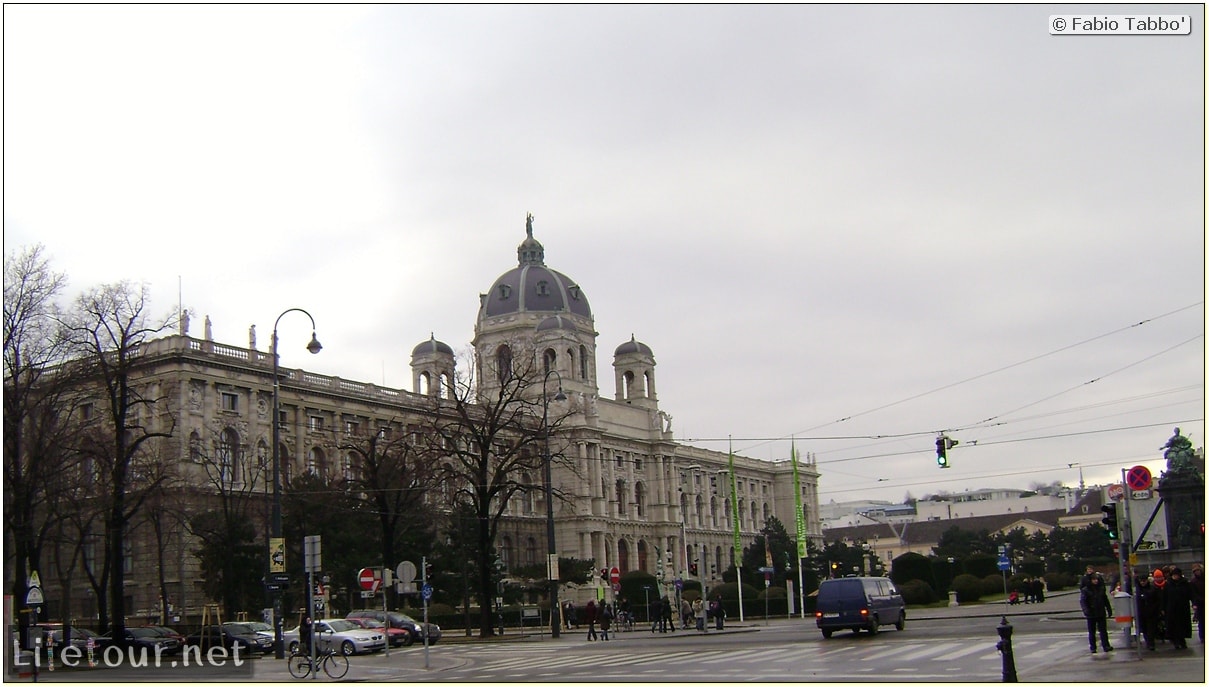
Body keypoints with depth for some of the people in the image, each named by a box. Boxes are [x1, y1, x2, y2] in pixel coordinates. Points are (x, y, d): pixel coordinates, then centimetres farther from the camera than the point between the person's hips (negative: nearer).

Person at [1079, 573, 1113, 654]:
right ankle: (1093, 648, 11)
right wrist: (1086, 611, -25)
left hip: (1101, 614, 2)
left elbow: (1105, 600, 15)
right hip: (1091, 614, -2)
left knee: (1103, 630, 2)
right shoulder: (1085, 590, -6)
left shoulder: (1101, 589, 6)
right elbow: (1082, 601, -12)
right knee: (1091, 632, 5)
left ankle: (1106, 646, 5)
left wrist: (1109, 609, 12)